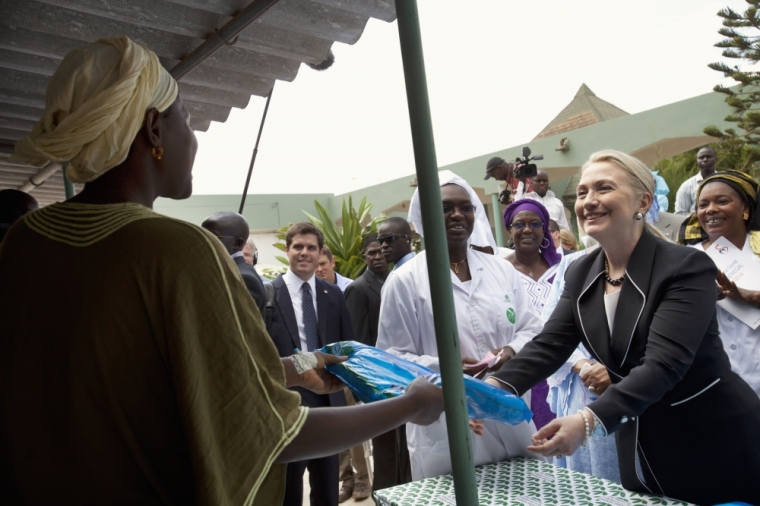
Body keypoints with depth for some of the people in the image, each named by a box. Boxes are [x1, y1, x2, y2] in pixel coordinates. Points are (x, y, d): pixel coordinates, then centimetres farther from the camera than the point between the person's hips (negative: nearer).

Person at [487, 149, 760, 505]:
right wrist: (499, 386, -30)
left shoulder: (687, 267, -20)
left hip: (713, 444, -5)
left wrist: (589, 421, -44)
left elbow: (664, 363, -31)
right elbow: (550, 344, -11)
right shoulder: (580, 274, -2)